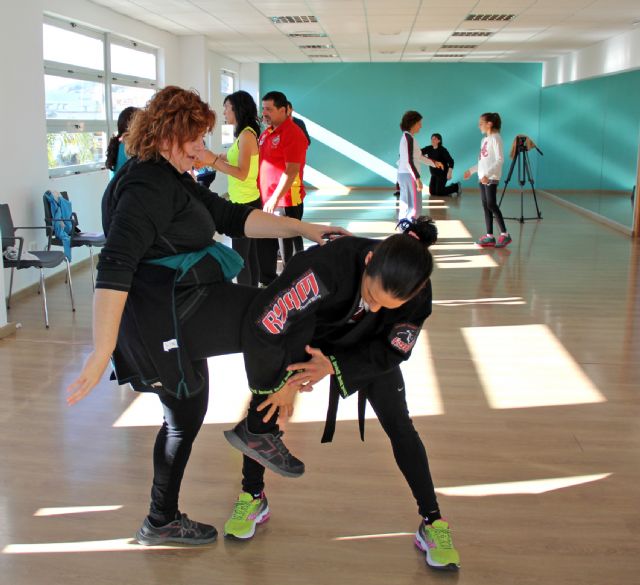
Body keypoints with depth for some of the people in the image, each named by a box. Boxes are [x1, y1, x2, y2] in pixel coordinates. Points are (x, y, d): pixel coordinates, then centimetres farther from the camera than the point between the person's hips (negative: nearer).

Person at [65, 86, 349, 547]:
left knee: (186, 415, 23)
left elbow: (232, 218, 12)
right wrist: (103, 351, -31)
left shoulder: (173, 181, 17)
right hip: (172, 313, -11)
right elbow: (115, 267, -26)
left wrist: (303, 228, 3)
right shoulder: (148, 185, -16)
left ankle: (162, 522, 38)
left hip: (175, 317, 11)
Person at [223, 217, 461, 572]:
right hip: (306, 337, -1)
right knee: (265, 409, -2)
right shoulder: (329, 264, -46)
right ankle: (253, 498, 23)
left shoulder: (418, 293, -33)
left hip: (370, 347, 2)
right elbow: (264, 324, -40)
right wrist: (280, 384, -26)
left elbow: (392, 351, -19)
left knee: (399, 426, -3)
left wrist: (334, 367, -33)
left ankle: (432, 523, 12)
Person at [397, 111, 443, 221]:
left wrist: (434, 162, 26)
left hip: (404, 174, 10)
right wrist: (417, 178, -24)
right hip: (409, 175, -10)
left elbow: (417, 156, 23)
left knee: (406, 206, 13)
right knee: (414, 207, -7)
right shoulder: (409, 138, -16)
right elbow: (409, 161, -23)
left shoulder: (406, 137, 13)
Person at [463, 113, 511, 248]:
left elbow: (500, 160, -17)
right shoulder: (484, 139, 16)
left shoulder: (495, 138, -9)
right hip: (483, 177, 8)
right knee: (486, 206, 5)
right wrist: (471, 171, 21)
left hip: (491, 177, -8)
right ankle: (489, 237, 6)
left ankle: (504, 234, -6)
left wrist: (487, 174, -25)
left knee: (491, 204, -12)